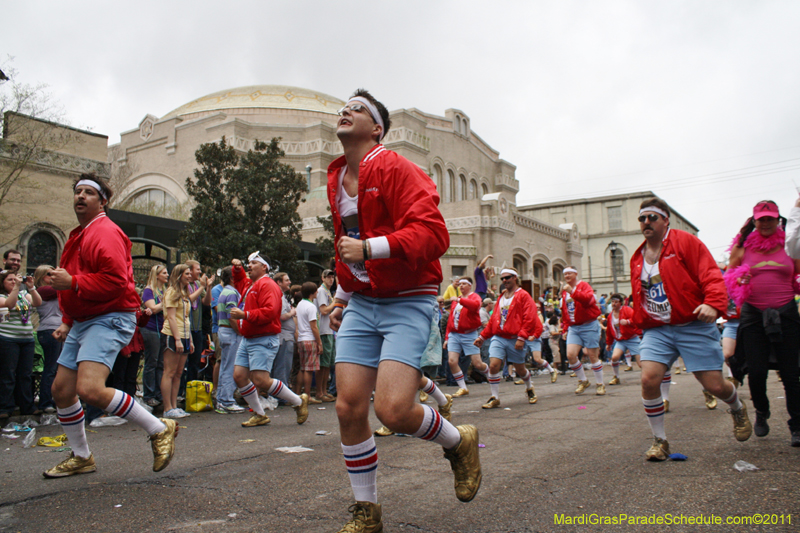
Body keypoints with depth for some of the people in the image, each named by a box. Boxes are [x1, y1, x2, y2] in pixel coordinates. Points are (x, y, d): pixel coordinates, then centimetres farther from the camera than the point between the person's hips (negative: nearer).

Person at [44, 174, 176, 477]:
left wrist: (72, 282, -21)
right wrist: (67, 323, 22)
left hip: (109, 320, -10)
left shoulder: (105, 232, -11)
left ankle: (160, 429, -10)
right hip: (82, 323, 10)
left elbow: (115, 281, -24)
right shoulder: (78, 236, 22)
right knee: (61, 390, 12)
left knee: (90, 389, -25)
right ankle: (81, 457, 30)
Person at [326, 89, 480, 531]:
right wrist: (342, 296, 26)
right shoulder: (336, 179, 15)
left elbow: (433, 234, -21)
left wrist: (370, 248, -27)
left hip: (407, 301, -6)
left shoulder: (395, 169, -9)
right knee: (349, 408, -2)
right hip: (361, 304, 7)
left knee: (393, 410, -16)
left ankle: (460, 443, 18)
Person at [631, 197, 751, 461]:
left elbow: (711, 275, -14)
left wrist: (713, 303, -29)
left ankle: (738, 409, 39)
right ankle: (659, 440, 3)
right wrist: (638, 323, 21)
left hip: (694, 327, -4)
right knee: (649, 379, -16)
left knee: (714, 385, -1)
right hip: (656, 330, 4)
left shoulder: (685, 242, -4)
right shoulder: (637, 258, 13)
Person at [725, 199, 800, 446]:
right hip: (753, 315, 0)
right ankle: (761, 413, 27)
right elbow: (729, 277, 11)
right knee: (756, 372, -2)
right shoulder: (742, 247, 6)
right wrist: (738, 280, -10)